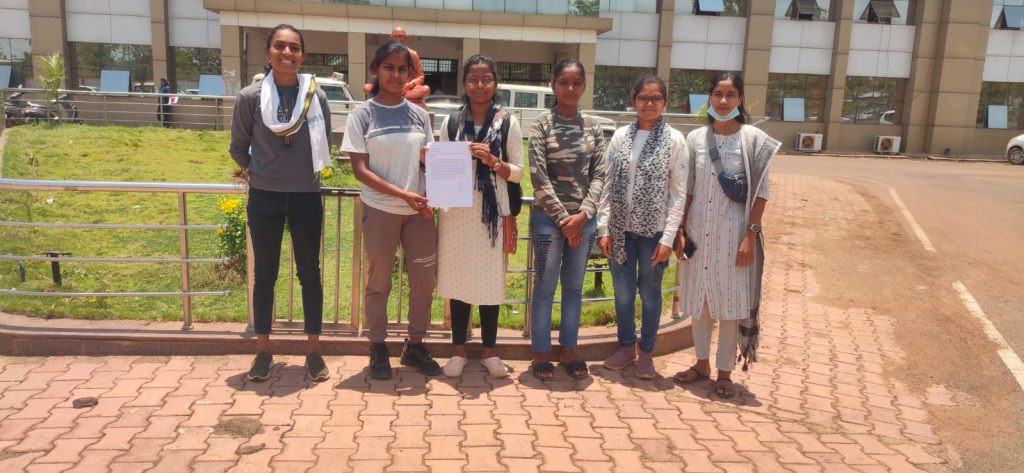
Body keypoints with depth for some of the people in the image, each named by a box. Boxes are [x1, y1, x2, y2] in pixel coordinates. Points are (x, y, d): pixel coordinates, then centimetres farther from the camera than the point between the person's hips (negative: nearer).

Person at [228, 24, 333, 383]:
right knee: (265, 274, 10)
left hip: (306, 198, 0)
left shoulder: (316, 96, -6)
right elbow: (238, 148, 6)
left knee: (309, 274, 8)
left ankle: (313, 351, 20)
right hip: (264, 198, 0)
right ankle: (263, 351, 23)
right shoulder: (250, 97, -7)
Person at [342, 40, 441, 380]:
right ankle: (378, 349, 22)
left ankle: (415, 346, 24)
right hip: (380, 210, -3)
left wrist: (428, 199, -8)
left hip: (419, 210, 3)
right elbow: (360, 170, -9)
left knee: (424, 280, 7)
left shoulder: (419, 115, 6)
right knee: (378, 282, 7)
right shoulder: (362, 114, -4)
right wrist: (402, 194, -18)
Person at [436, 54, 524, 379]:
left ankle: (489, 351, 21)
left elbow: (518, 172, 1)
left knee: (491, 280, 7)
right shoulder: (451, 123, 6)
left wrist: (493, 161, -16)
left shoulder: (508, 123, 1)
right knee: (458, 279, 7)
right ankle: (459, 350, 21)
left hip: (492, 212, -1)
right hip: (457, 212, 1)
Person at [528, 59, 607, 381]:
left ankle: (568, 351, 23)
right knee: (545, 287, 4)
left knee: (574, 287, 11)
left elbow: (599, 175, 3)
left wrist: (583, 214, -10)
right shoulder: (541, 124, -4)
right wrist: (563, 217, -11)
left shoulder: (592, 127, 6)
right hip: (549, 217, -3)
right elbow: (538, 177, -9)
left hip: (584, 219, 3)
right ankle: (541, 354, 15)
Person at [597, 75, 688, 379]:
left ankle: (646, 352, 25)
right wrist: (603, 229, -1)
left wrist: (668, 238, -10)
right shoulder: (620, 136, 4)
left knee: (650, 292, 9)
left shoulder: (675, 140, -4)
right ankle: (626, 346, 29)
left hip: (653, 230, -2)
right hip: (621, 228, 3)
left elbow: (679, 194, -5)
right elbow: (608, 186, 5)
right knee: (623, 292, 11)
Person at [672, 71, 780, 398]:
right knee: (699, 298, 12)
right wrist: (680, 229, 1)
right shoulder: (695, 138, 3)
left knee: (731, 301, 4)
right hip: (699, 230, 3)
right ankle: (702, 363, 28)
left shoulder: (753, 139, -5)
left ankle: (725, 371, 17)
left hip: (734, 232, -3)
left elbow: (761, 192, -6)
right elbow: (687, 189, 6)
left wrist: (750, 235, -11)